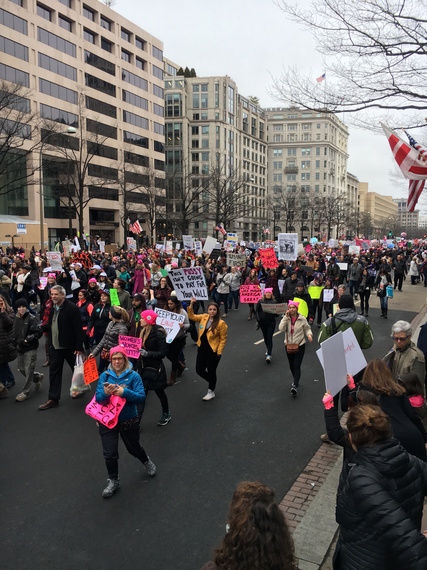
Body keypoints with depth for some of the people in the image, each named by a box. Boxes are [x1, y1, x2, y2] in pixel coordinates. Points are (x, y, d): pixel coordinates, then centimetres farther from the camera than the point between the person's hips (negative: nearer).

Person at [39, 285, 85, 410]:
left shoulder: (72, 307, -16)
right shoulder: (52, 307, 7)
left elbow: (78, 329, -17)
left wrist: (79, 347, -18)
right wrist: (42, 327, 0)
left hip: (69, 346, -6)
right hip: (54, 346, 6)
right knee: (54, 372, 6)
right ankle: (53, 399, 13)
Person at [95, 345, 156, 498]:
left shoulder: (134, 375, -14)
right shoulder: (105, 375, -8)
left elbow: (141, 397, -20)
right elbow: (98, 399, -11)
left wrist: (124, 392, -34)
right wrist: (105, 393, -34)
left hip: (129, 421, -1)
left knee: (134, 448, 20)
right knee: (110, 454, 2)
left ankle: (147, 462, 52)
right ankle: (113, 481, 27)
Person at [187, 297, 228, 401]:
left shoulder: (221, 323, -14)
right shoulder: (203, 317, 2)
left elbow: (223, 338, -10)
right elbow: (192, 316, 10)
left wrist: (219, 351, -13)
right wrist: (191, 305, -2)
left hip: (213, 351, -6)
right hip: (202, 348, 6)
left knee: (211, 371, 7)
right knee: (199, 370, 11)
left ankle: (211, 392, 28)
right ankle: (210, 380, 41)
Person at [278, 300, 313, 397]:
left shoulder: (302, 319, -5)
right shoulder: (285, 318, -2)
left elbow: (307, 328, 7)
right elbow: (281, 329, -17)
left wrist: (309, 334, -15)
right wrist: (286, 317, -20)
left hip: (300, 345, -3)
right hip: (288, 345, 3)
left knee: (297, 366, -12)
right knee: (291, 366, 17)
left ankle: (295, 386, -16)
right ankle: (295, 380, 43)